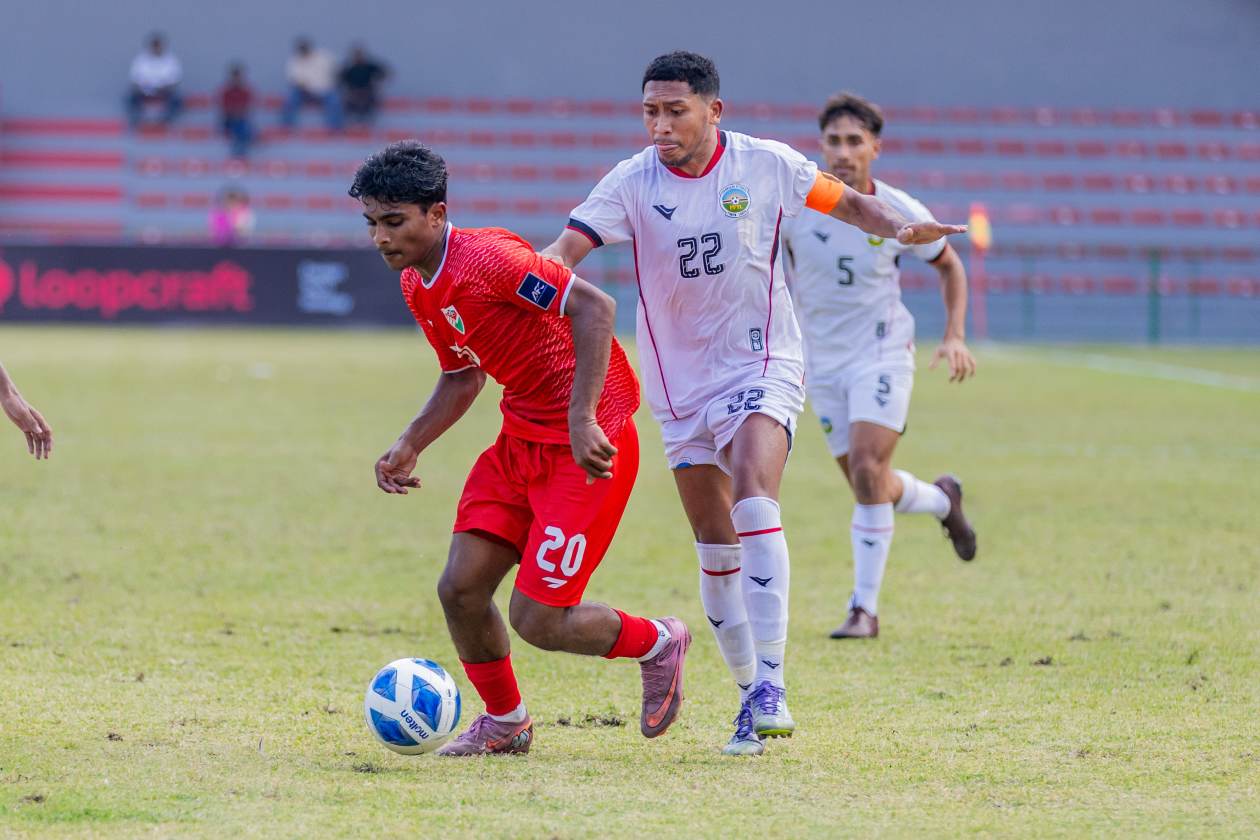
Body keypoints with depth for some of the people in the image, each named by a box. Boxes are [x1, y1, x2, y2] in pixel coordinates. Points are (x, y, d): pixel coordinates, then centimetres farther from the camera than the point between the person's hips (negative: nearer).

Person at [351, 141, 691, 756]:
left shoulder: (485, 257, -22)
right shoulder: (417, 287, 8)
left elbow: (593, 307, -27)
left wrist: (582, 418, -32)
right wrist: (409, 446, 8)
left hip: (589, 449, -8)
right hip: (521, 440, 9)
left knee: (537, 620, -8)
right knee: (460, 589, -1)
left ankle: (658, 645, 19)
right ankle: (504, 723, 22)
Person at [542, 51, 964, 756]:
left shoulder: (767, 165, -7)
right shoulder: (632, 183, -7)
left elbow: (845, 202, 8)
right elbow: (565, 251, -18)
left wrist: (900, 227, -12)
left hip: (763, 364, -3)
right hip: (680, 380, 3)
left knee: (753, 491, -27)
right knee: (714, 543, 5)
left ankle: (772, 684, -30)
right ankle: (752, 697, 18)